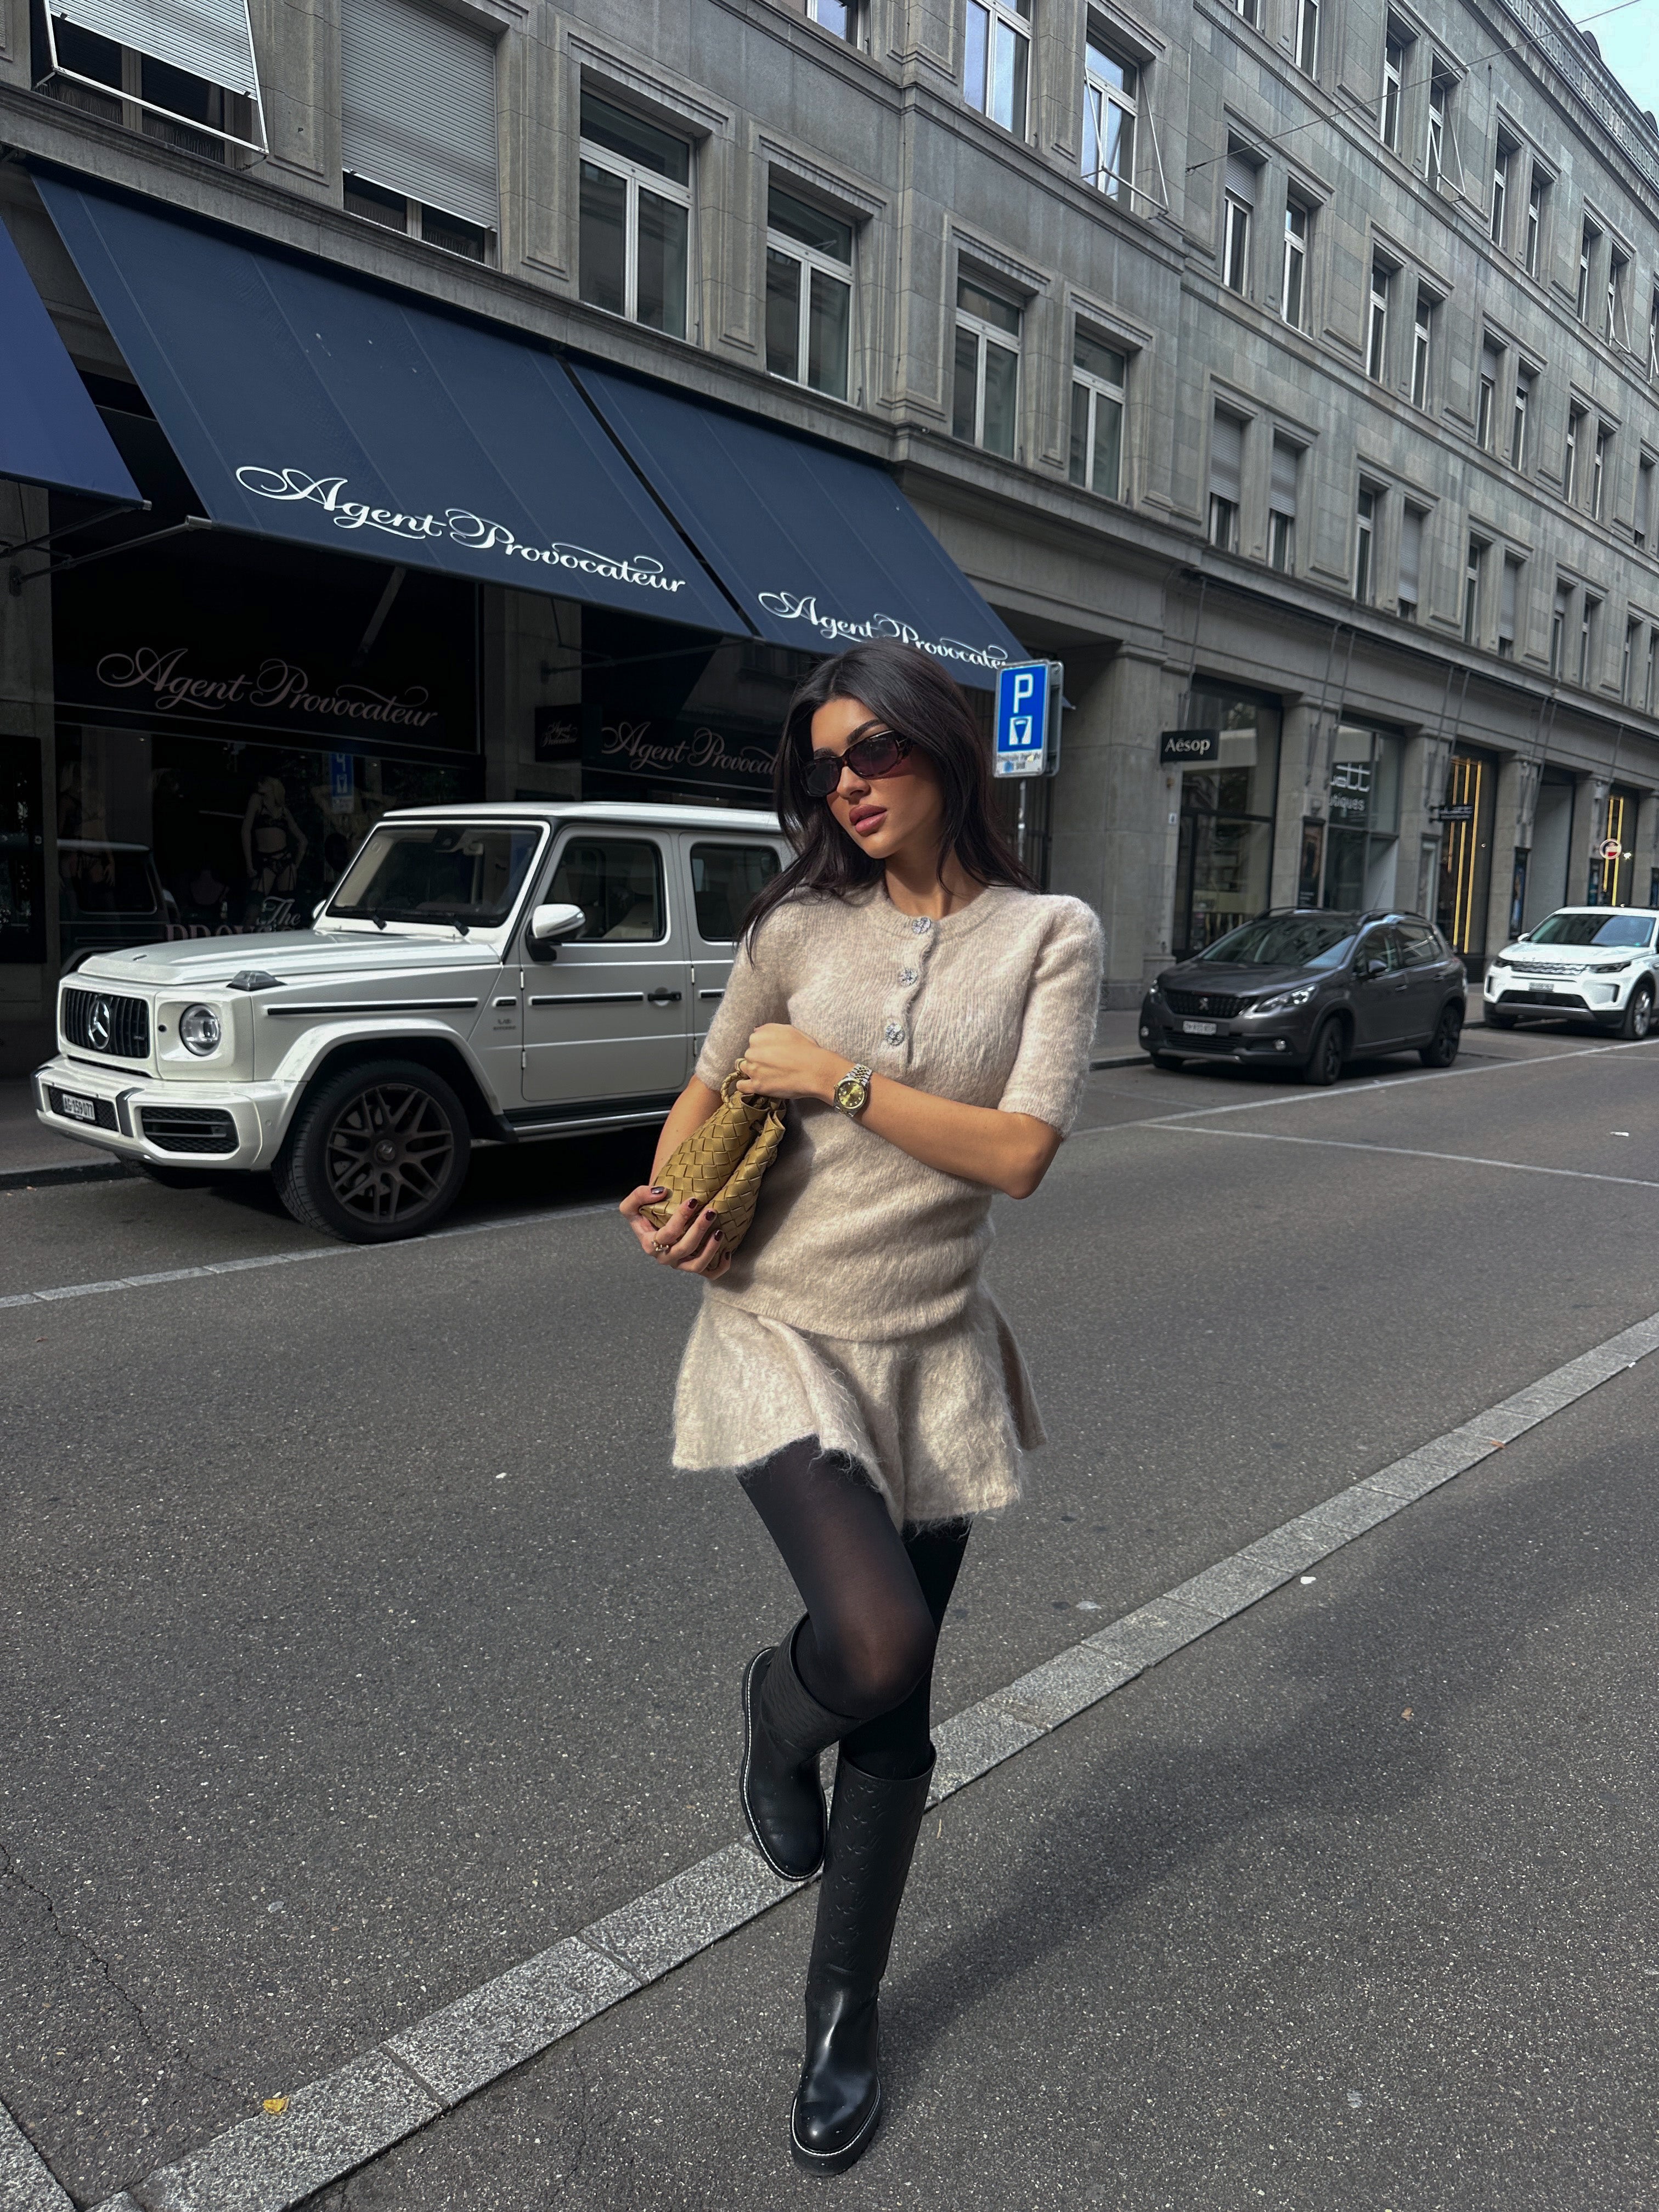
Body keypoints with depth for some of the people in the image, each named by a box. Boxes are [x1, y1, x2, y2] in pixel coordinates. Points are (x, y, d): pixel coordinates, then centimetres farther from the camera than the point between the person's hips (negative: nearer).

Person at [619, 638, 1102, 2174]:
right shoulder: (799, 925, 1)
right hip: (781, 1335, -1)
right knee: (877, 1645, -23)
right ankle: (777, 1707, 17)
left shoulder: (1049, 936, -3)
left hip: (932, 1357, 1)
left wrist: (837, 1076, -15)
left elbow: (1020, 1152, -13)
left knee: (895, 1715, 12)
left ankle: (844, 2011, 38)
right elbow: (707, 1090, 12)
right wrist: (667, 1201, -7)